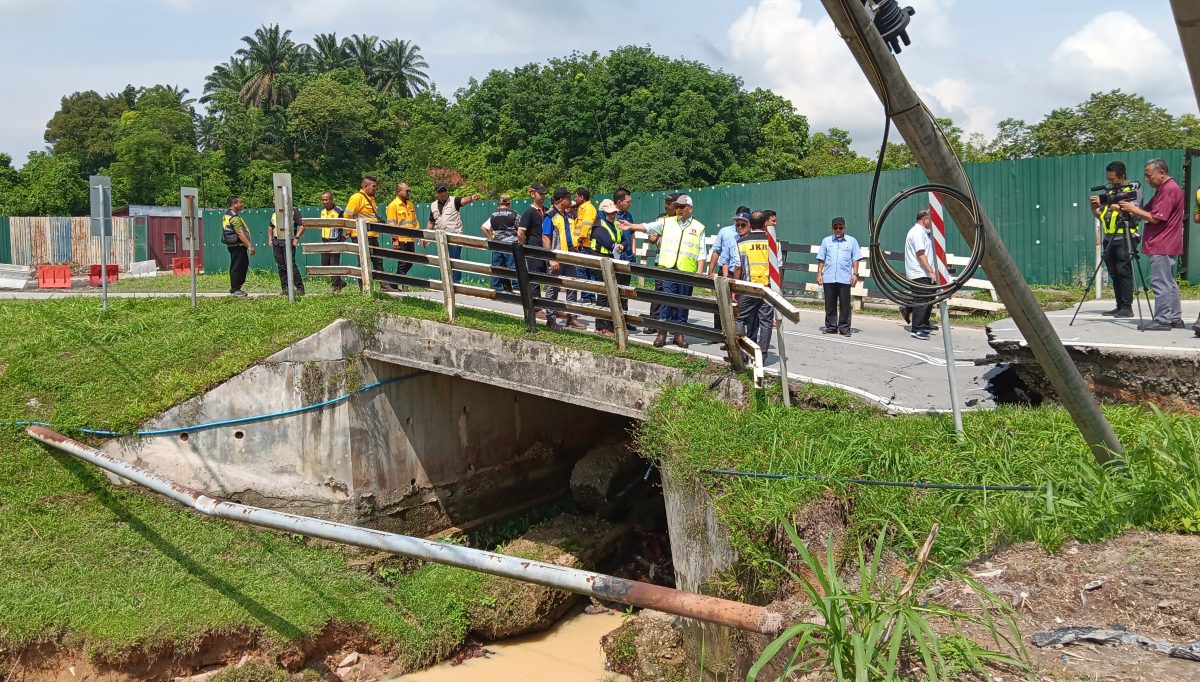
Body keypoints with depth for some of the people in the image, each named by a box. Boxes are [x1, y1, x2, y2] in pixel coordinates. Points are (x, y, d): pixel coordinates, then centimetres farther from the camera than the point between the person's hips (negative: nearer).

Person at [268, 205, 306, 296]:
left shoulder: (294, 211, -2)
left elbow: (302, 225, -8)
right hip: (276, 242, 6)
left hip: (288, 242, -6)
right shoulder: (274, 213, 17)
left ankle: (300, 288, -9)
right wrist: (270, 239, 17)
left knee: (290, 264, -13)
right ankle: (285, 288, 12)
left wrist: (296, 238, -15)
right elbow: (270, 227, 28)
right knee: (281, 266, 6)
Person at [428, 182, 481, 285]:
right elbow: (431, 222, 20)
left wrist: (471, 198, -48)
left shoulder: (454, 201, -4)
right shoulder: (433, 206, 11)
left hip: (455, 237, -5)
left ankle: (457, 282, -1)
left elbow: (463, 200, -26)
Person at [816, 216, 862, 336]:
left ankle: (844, 328, 7)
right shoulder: (826, 241, 11)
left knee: (845, 304, 0)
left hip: (845, 278, -2)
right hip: (828, 278, 2)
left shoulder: (852, 241, 7)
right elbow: (821, 259, 11)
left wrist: (855, 274, -3)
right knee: (830, 304, 7)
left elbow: (855, 260, 6)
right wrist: (819, 273, 4)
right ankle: (831, 326, 16)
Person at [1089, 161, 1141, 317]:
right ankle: (1120, 306, 10)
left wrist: (1115, 206, -26)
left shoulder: (1134, 189, 1)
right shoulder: (1109, 190, 19)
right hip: (1109, 238, 7)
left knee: (1123, 272, -10)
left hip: (1124, 238, -7)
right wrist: (1094, 206, -2)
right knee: (1114, 274, 6)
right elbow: (1098, 215, 18)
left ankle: (1127, 307, -8)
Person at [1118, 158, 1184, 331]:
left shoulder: (1170, 189, -15)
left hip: (1162, 247, -11)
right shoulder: (1164, 189, 18)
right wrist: (1131, 208, 0)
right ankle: (1175, 318, 18)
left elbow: (1155, 218, -19)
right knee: (1169, 283, 13)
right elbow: (1148, 212, 16)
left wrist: (1133, 209, -10)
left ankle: (1162, 320, -7)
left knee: (1160, 283, -8)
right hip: (1165, 245, 11)